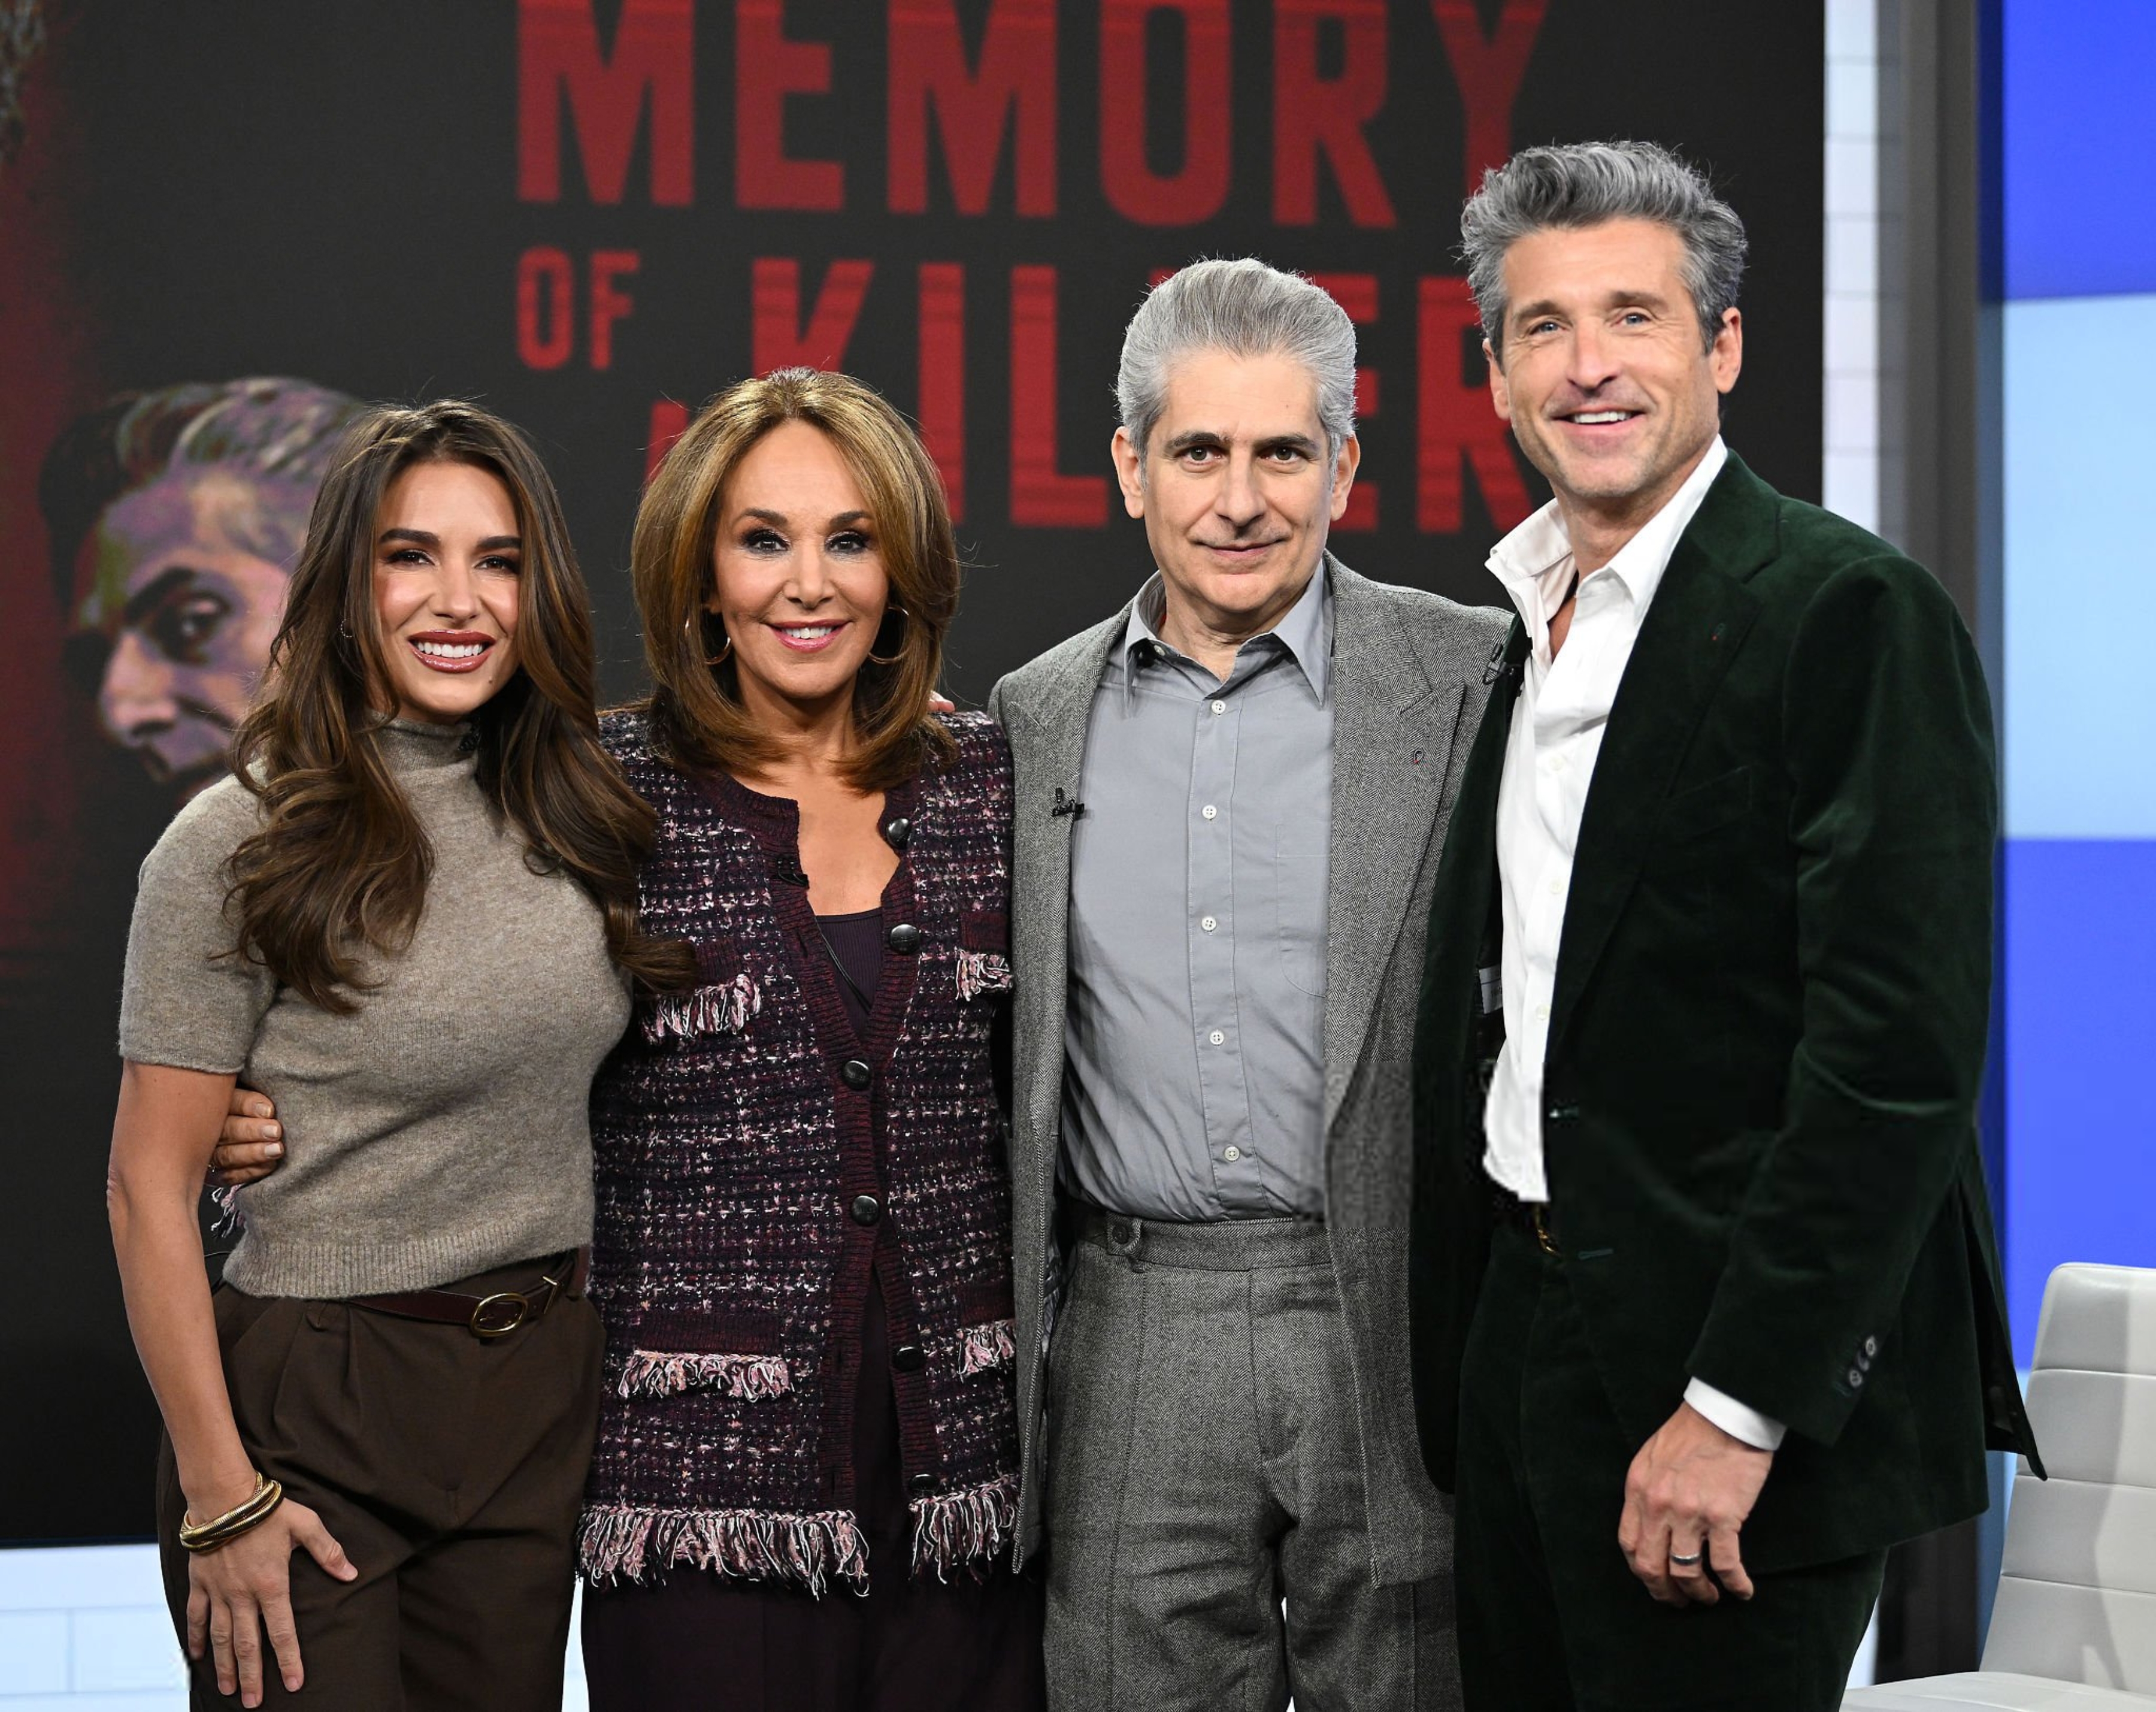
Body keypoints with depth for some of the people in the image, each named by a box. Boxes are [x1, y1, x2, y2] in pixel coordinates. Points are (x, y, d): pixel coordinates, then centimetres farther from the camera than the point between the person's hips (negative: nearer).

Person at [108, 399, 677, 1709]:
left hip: (543, 1404, 5)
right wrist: (220, 1493, -13)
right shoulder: (239, 847, -10)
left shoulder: (574, 811, 5)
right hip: (315, 1404, -5)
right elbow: (151, 1190, -10)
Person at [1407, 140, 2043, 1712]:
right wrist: (1463, 1371, 11)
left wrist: (1737, 1404, -21)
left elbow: (1903, 1049, -19)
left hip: (1739, 1367, -7)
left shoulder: (1850, 612, -12)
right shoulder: (1523, 629, 13)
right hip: (1524, 1335, 8)